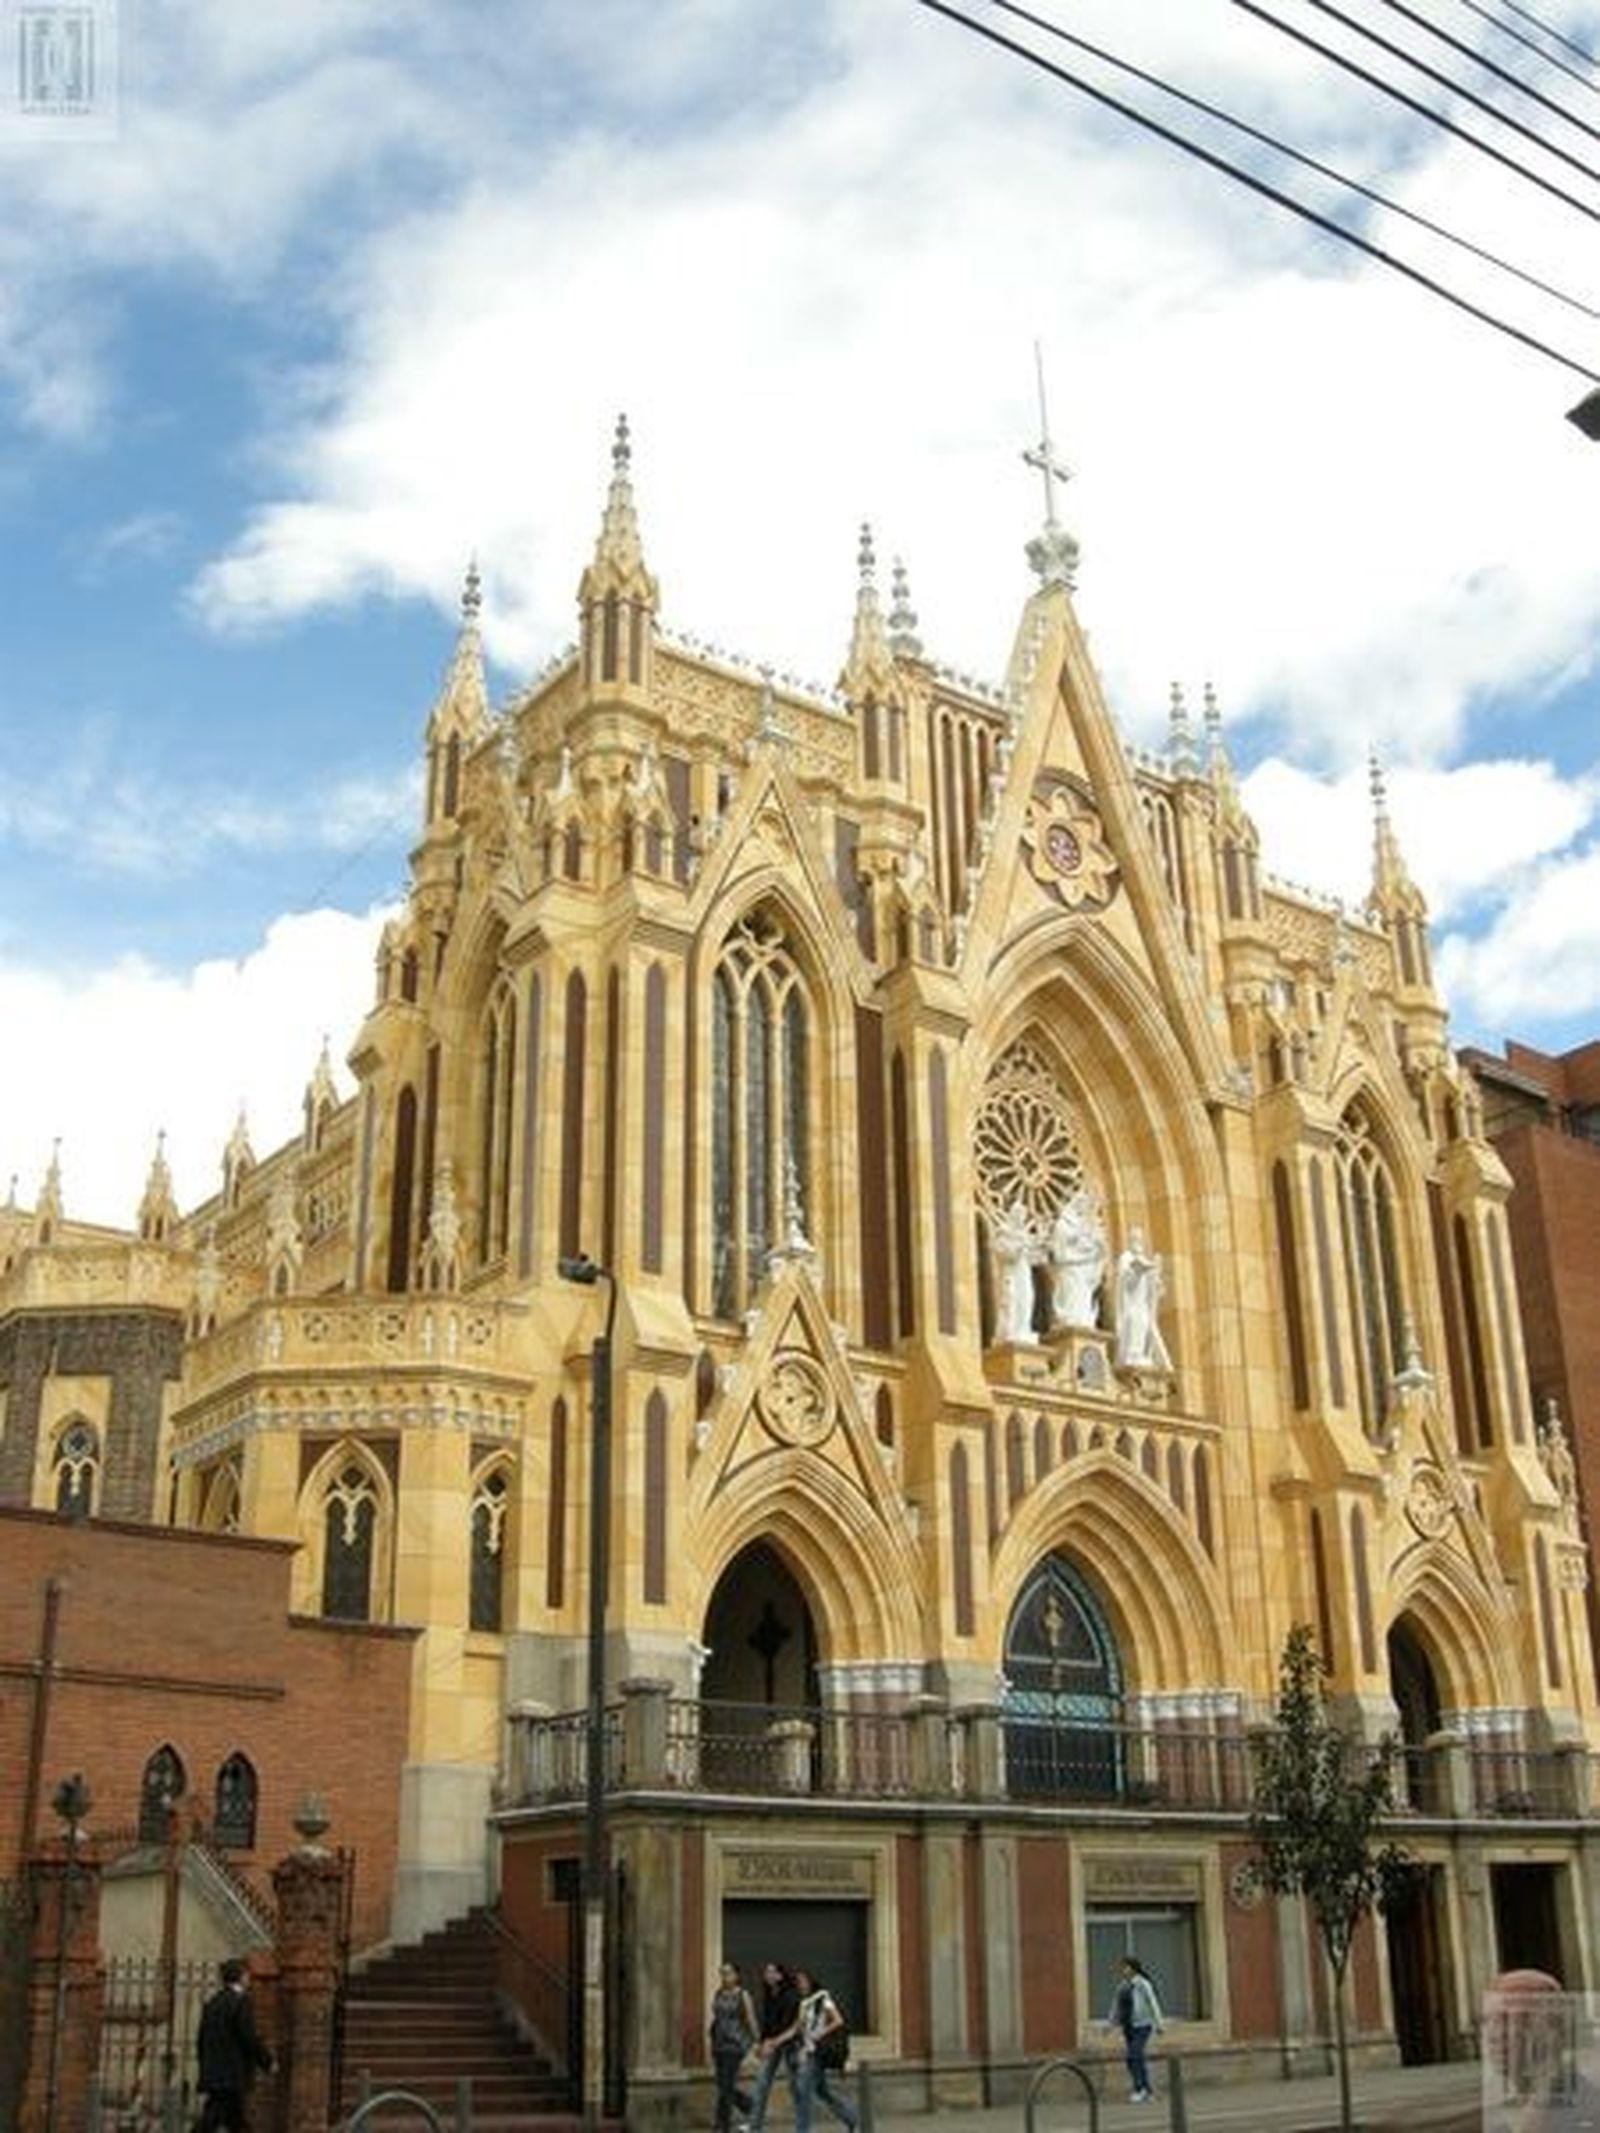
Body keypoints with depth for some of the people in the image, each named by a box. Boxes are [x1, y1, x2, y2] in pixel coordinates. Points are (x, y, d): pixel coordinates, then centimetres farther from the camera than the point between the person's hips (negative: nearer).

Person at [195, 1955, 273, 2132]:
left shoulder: (212, 2003, 12)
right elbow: (250, 2038, -15)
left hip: (211, 2076, 8)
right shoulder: (241, 2001, -12)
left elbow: (201, 2042, 15)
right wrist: (267, 2062, -1)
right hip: (232, 2078, -8)